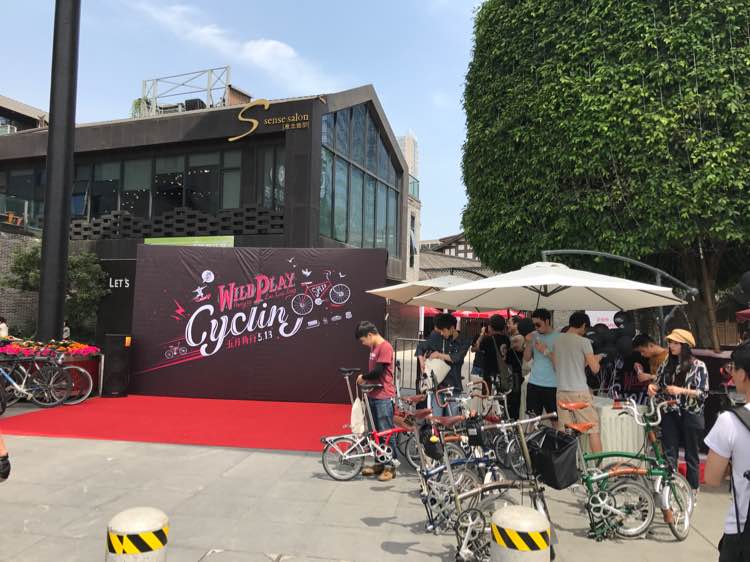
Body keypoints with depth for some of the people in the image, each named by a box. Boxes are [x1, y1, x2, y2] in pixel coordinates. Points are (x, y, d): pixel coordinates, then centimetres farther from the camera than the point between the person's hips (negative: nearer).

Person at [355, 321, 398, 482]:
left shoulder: (385, 347, -14)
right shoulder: (374, 348, 15)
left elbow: (378, 370, -20)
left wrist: (363, 377, -5)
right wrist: (366, 380, 1)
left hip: (384, 397, -9)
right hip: (373, 395, 9)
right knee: (377, 432, 15)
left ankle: (390, 467, 5)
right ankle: (379, 463, 24)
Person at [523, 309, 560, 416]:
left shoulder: (558, 337, -5)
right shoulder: (534, 335, 7)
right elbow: (527, 358, 6)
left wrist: (546, 351, -16)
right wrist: (528, 343, -8)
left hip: (552, 386, -4)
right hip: (534, 384, 4)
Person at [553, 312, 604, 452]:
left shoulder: (557, 340, 8)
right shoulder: (584, 341, -8)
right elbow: (595, 369, -10)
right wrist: (596, 359, 12)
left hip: (561, 391, 5)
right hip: (579, 391, -5)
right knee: (593, 429, 4)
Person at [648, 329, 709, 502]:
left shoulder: (698, 366, -7)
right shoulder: (667, 364, 6)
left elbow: (703, 393, -12)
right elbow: (660, 384, 15)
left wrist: (681, 390, -25)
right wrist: (653, 386, -8)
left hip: (691, 415, -3)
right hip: (670, 414, 4)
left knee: (691, 455, 9)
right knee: (669, 454, 4)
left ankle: (693, 491, 22)